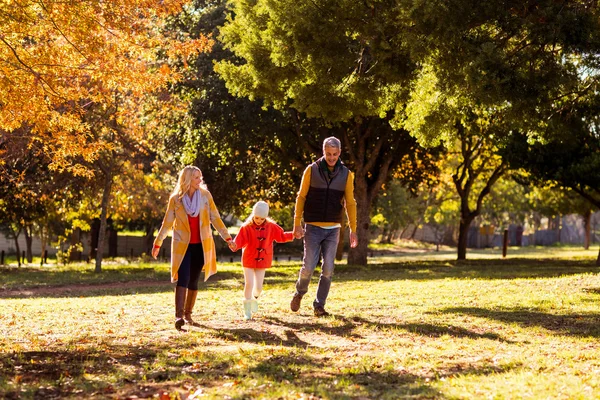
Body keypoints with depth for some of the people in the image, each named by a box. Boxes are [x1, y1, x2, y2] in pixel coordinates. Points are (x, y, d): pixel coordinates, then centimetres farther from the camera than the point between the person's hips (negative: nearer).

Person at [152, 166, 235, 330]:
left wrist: (227, 238, 0)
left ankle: (188, 314, 19)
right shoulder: (176, 199, -3)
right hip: (182, 245, -3)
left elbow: (215, 218, 4)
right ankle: (179, 316, -25)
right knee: (183, 279, -16)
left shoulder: (205, 195, 1)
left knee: (194, 281, 7)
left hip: (200, 245, 3)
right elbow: (167, 223, 4)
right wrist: (157, 243, 6)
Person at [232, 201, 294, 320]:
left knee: (258, 286, 5)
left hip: (262, 261, 3)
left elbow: (281, 236, 8)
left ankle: (255, 298, 40)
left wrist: (293, 235, -5)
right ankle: (247, 311, 2)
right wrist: (235, 245, -43)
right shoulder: (246, 227, -13)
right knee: (249, 284, -8)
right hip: (248, 260, -3)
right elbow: (240, 241, -22)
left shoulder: (271, 226, -2)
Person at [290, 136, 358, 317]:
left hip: (333, 229, 2)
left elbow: (350, 203, 6)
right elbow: (301, 197, 0)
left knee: (328, 269, -1)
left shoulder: (346, 174, 3)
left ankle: (319, 305, 9)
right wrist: (297, 224, -6)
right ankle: (299, 292, 24)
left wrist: (353, 229, 3)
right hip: (313, 228, -2)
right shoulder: (312, 170, -3)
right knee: (309, 266, -4)